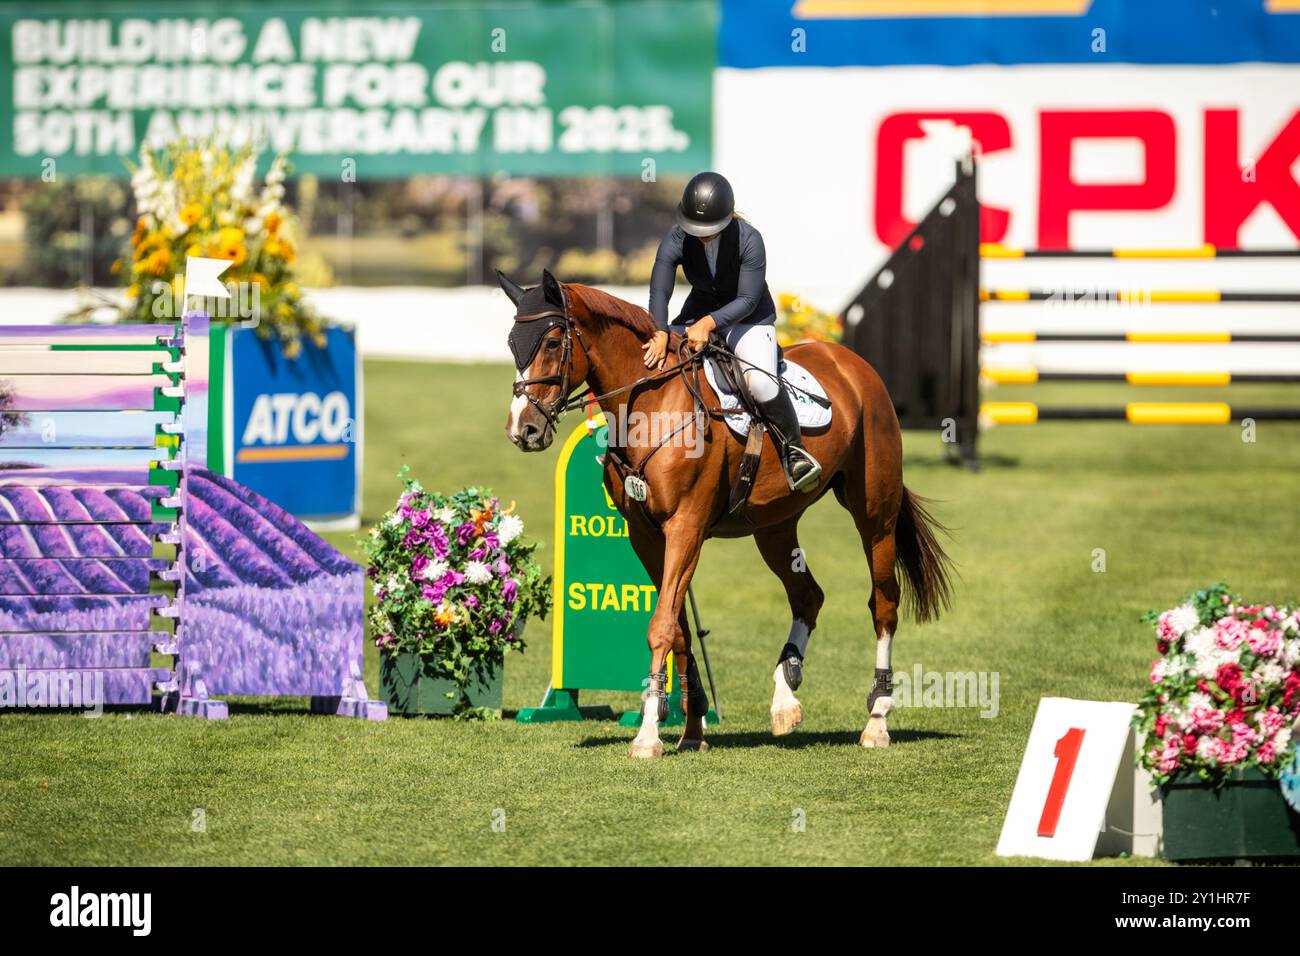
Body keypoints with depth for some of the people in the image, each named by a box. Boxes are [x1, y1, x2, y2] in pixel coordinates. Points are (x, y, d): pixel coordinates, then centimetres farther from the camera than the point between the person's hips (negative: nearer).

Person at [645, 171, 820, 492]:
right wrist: (660, 334, -43)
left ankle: (793, 448, -13)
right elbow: (659, 292, -25)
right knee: (647, 360, -10)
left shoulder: (749, 240, -25)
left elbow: (747, 299, -25)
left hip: (750, 318, -4)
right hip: (699, 313, 4)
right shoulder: (677, 240, -16)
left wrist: (710, 322, -41)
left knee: (760, 380, -31)